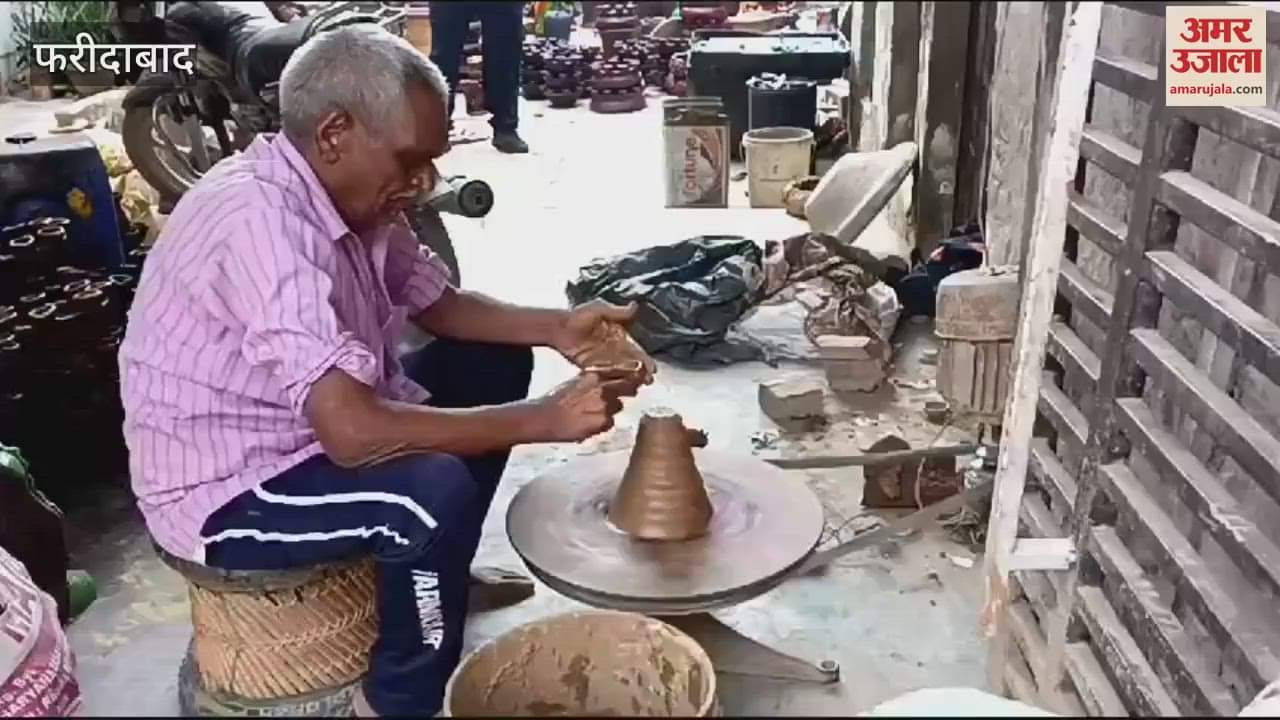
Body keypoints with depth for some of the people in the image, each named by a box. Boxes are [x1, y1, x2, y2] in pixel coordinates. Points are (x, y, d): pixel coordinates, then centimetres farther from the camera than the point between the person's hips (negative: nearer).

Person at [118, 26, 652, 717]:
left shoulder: (348, 192, -4)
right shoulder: (260, 220, -32)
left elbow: (437, 302, 9)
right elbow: (353, 433, -39)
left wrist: (556, 327, -8)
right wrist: (544, 420, -32)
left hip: (317, 429, 10)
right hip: (224, 488, -9)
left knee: (493, 363, 11)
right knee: (433, 493, -33)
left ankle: (441, 576, 25)